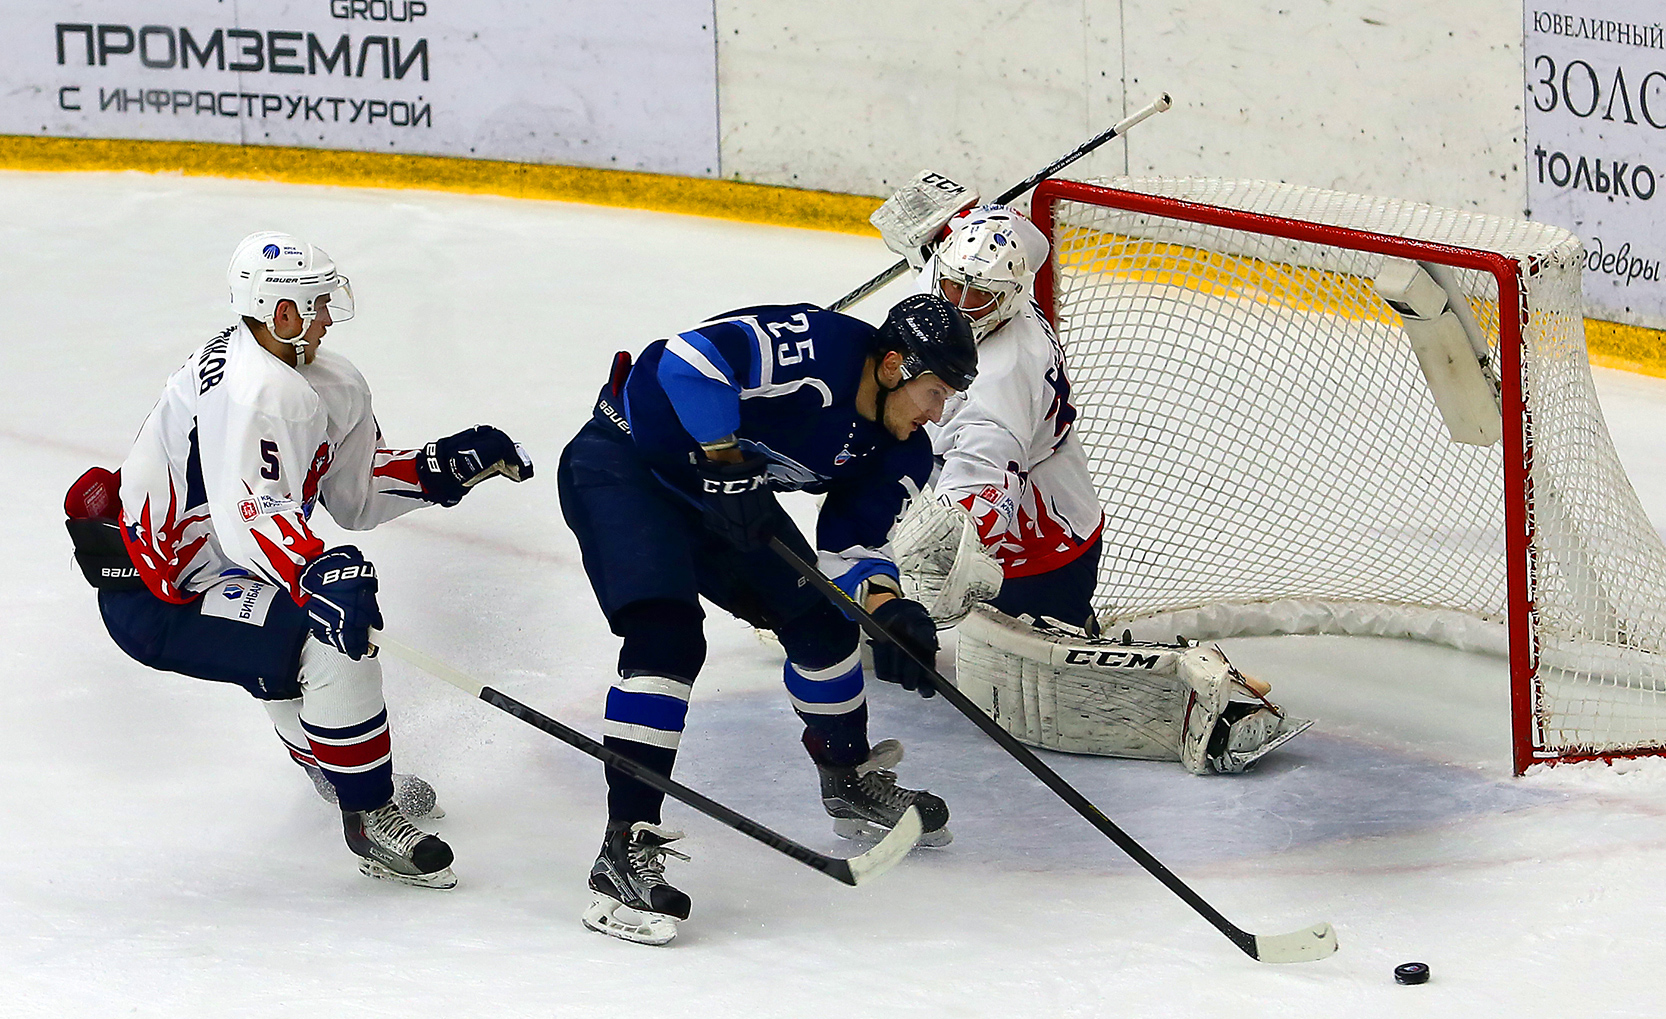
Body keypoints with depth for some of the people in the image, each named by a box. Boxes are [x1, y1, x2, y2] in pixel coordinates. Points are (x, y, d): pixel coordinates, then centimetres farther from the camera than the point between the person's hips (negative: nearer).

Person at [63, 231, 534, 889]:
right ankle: (368, 816, -9)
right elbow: (249, 517, -39)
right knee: (335, 642, -23)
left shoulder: (328, 384, 5)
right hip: (154, 604, -11)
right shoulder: (252, 390, -28)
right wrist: (315, 574, -52)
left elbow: (354, 494, 13)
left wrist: (447, 465, 3)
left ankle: (330, 760, 56)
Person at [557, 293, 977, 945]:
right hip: (623, 465, -9)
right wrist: (725, 458, -36)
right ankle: (624, 857, -29)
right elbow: (691, 357, -38)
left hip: (724, 493, 9)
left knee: (821, 618, 12)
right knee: (668, 638, -25)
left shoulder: (899, 452, -2)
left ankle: (851, 783, 38)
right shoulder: (817, 348, -29)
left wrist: (887, 608, -19)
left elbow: (847, 546, 0)